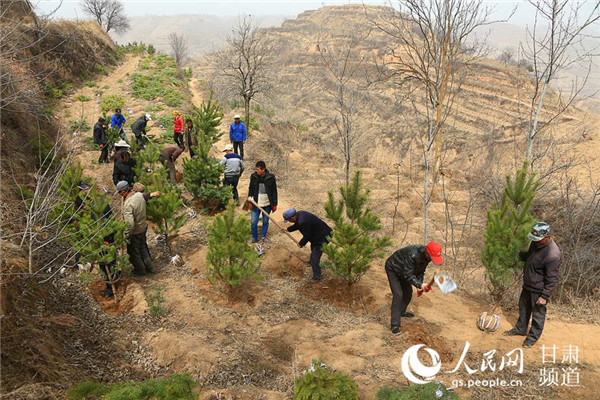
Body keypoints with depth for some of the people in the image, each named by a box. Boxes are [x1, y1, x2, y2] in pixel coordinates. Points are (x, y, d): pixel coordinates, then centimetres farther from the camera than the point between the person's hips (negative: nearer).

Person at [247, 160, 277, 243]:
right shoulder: (253, 177, -3)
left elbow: (274, 191, -1)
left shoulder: (270, 177, -8)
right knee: (253, 222, -1)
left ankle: (264, 237, 34)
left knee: (265, 221, 12)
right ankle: (254, 238, 19)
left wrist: (274, 204, -1)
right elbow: (250, 189, 9)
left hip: (267, 204, -1)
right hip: (256, 204, 1)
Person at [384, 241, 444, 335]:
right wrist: (420, 285, -40)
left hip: (403, 270, 8)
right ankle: (395, 325, -12)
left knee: (408, 292, 15)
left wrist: (420, 286, -7)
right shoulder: (412, 255, -41)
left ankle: (402, 312, 42)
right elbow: (408, 275, -35)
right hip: (393, 269, -8)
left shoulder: (426, 255, -15)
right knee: (398, 295, -16)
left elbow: (421, 271, 1)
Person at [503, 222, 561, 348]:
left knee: (538, 314, 13)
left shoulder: (552, 255, -32)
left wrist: (545, 296, -21)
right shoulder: (536, 243, -6)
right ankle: (520, 329, 45)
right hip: (527, 285, 8)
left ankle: (533, 337, 33)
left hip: (538, 290, -8)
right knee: (523, 308, 25)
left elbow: (552, 279, -25)